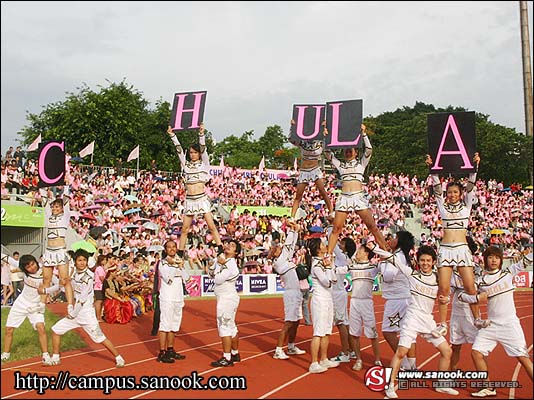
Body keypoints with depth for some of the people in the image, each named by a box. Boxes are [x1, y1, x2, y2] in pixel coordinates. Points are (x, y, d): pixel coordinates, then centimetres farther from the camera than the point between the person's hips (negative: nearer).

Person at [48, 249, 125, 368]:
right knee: (56, 330, 8)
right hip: (75, 312, 8)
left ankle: (118, 358, 5)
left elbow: (82, 299, -18)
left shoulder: (88, 276, -19)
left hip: (86, 313, -8)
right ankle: (55, 358, 22)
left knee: (100, 338, -8)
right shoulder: (74, 272, 4)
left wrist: (73, 314, -11)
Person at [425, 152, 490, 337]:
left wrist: (475, 166, -10)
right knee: (444, 288, -3)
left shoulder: (466, 205, 10)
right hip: (445, 249, 1)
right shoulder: (443, 206, 11)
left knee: (470, 286, -5)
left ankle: (477, 319, 11)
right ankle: (442, 324, 1)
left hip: (462, 248, 0)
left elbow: (471, 185, 0)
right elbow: (437, 187, 2)